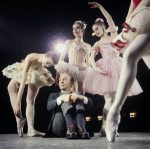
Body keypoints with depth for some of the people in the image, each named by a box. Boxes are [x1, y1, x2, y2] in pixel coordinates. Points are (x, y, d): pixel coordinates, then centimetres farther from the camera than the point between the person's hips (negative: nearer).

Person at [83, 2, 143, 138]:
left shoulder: (113, 36, 14)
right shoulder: (97, 44, 15)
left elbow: (109, 18, 3)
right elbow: (92, 58, 0)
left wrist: (99, 6, 6)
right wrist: (96, 68, -19)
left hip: (116, 67, 1)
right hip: (105, 69, -1)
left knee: (115, 98, 0)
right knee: (109, 98, -11)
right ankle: (104, 128, -10)